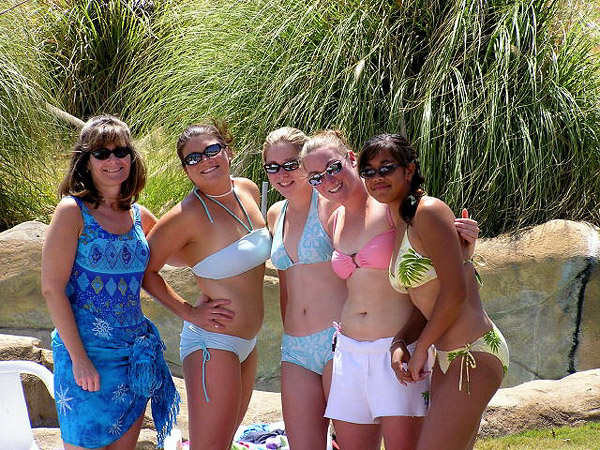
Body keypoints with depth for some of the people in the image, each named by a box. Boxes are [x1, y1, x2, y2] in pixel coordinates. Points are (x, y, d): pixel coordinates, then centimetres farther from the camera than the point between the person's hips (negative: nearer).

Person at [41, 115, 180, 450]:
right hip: (87, 351, -5)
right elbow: (52, 289, -11)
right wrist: (78, 357, -16)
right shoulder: (73, 211, -8)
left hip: (135, 354, 6)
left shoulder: (139, 216, 8)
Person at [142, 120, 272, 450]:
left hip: (246, 344, 8)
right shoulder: (187, 214, -17)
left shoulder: (248, 191, 5)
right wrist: (190, 313, -12)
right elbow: (145, 270, -11)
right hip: (213, 341, -8)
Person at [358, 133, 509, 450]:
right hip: (447, 358, 9)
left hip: (473, 352, -9)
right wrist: (400, 344, 1)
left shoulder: (428, 212, -12)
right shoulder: (399, 228, 15)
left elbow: (455, 292, -17)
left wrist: (420, 348, -8)